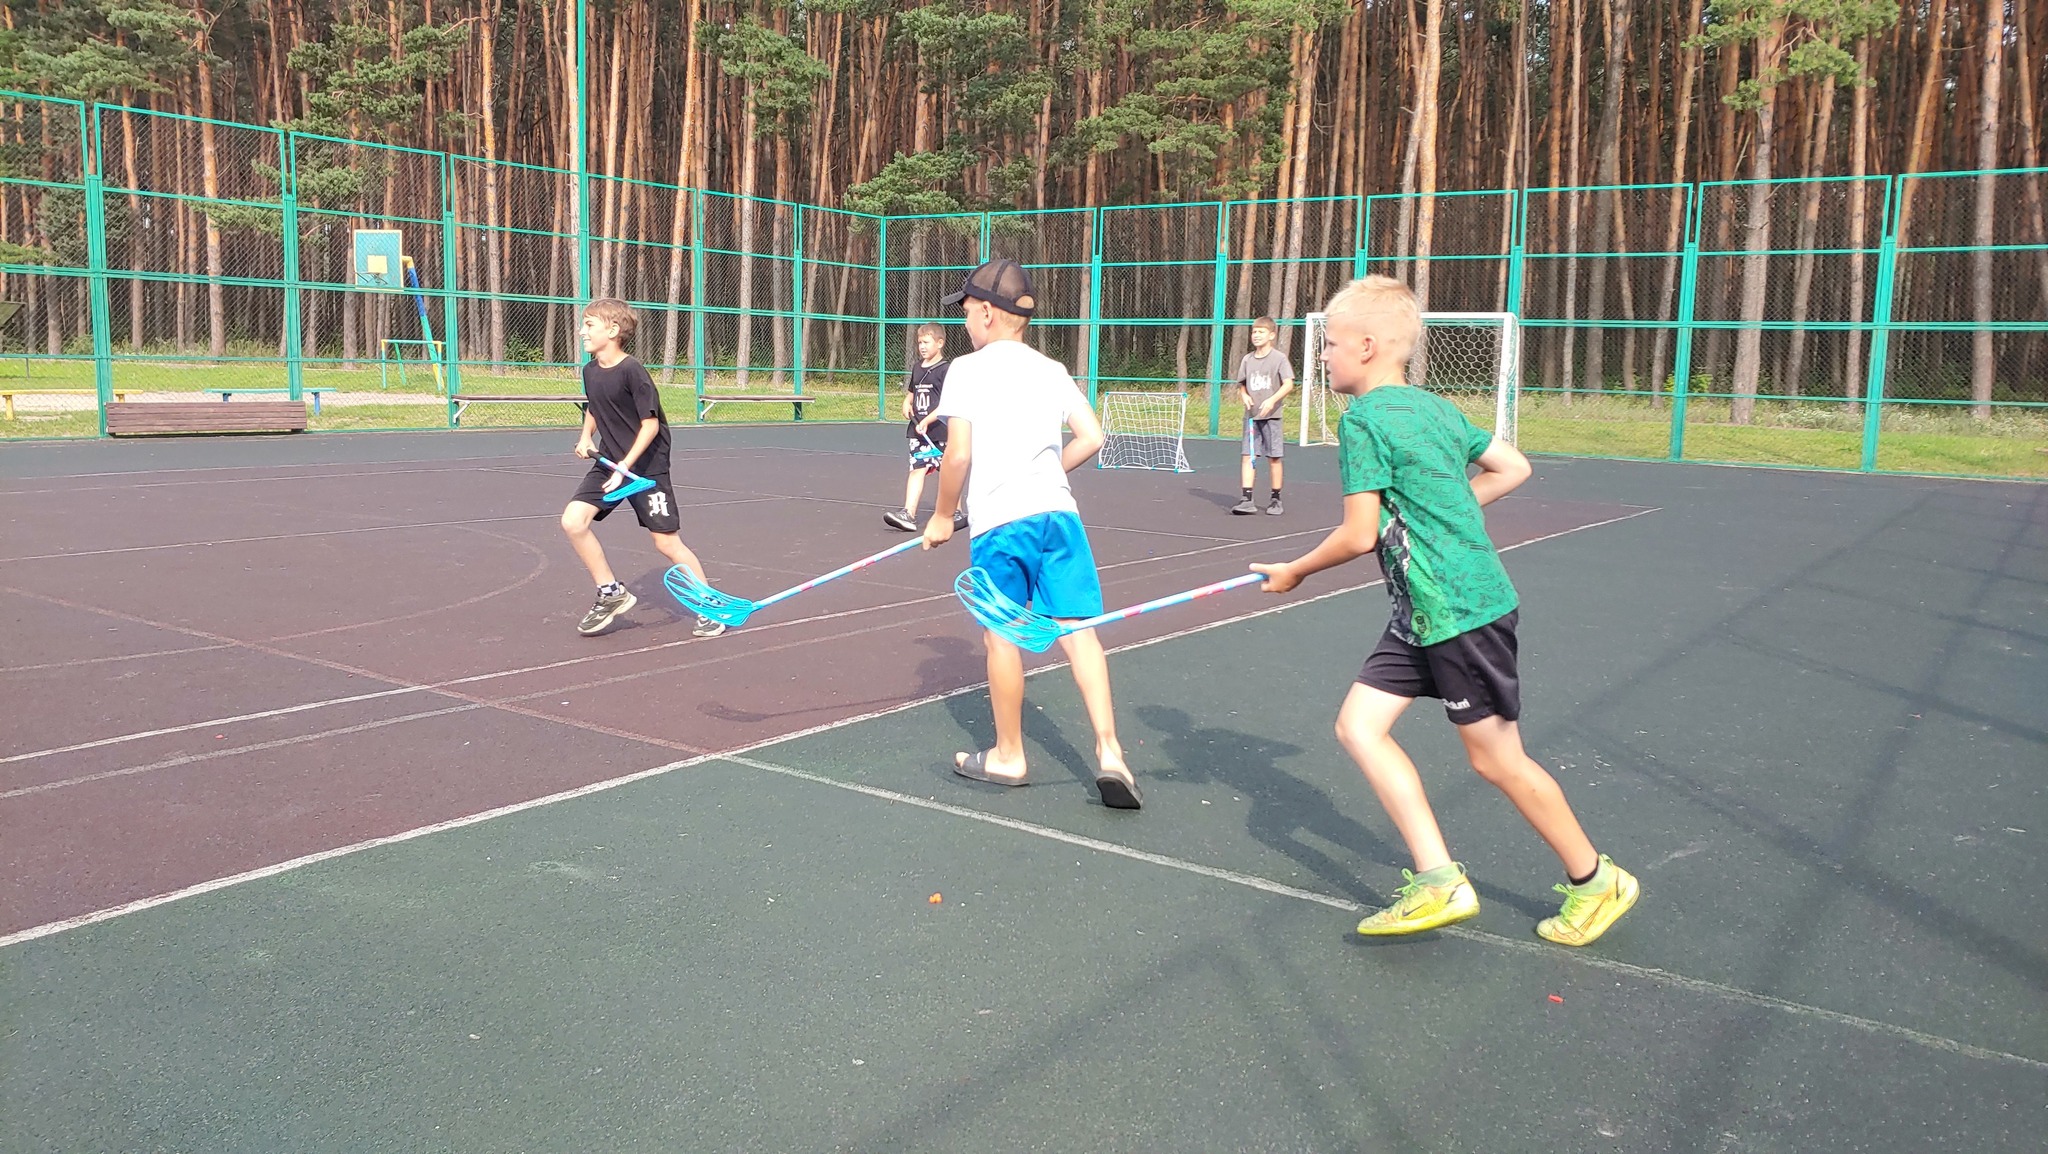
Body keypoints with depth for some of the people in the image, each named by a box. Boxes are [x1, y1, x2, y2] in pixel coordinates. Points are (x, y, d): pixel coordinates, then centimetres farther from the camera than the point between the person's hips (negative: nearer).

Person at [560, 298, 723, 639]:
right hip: (608, 462, 7)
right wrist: (586, 438, 5)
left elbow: (650, 423, -17)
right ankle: (612, 593, 6)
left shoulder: (632, 370, -17)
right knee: (573, 521, -10)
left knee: (666, 542, -6)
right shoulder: (590, 371, 6)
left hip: (647, 465, -7)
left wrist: (625, 466, -21)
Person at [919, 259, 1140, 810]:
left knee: (1003, 635, 8)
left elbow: (959, 454, -7)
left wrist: (942, 515, 5)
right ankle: (1109, 751, -8)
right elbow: (1092, 437, 8)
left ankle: (1008, 756, 21)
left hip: (998, 520, -4)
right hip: (1057, 510, 4)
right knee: (1076, 629, 2)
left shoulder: (967, 369, -1)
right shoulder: (1051, 370, 13)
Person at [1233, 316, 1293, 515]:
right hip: (1251, 416, 4)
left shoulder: (1279, 358, -3)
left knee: (1274, 458, 2)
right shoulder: (1247, 359, 11)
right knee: (1248, 456, -4)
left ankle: (1275, 499, 14)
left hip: (1271, 416, -4)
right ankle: (1247, 500, -6)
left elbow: (1288, 384, -10)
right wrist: (1244, 396, -3)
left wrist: (1272, 400, -24)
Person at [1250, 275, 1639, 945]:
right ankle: (1439, 881, 7)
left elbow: (1359, 536, -18)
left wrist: (1296, 571, -1)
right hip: (1422, 614, 9)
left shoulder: (1364, 420, -16)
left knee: (1496, 759, 4)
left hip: (1461, 610, -9)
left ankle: (1595, 881, 23)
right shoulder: (1436, 407, 10)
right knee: (1359, 725, 5)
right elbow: (1513, 467, 17)